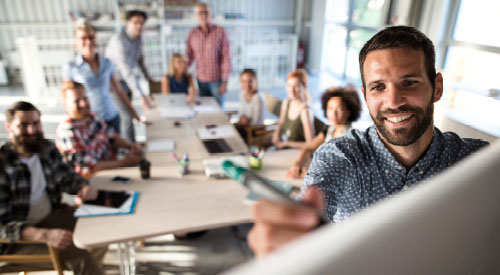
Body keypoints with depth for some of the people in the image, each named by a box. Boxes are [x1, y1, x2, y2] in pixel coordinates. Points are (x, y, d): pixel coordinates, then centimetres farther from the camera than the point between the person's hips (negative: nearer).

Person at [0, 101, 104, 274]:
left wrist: (84, 187, -12)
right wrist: (45, 235, -39)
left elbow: (67, 176, 12)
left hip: (53, 215, 7)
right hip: (17, 237, -6)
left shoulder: (47, 149, -4)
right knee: (80, 255, -25)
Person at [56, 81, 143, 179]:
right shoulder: (66, 131, -20)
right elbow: (89, 168, -21)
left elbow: (113, 137, 14)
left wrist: (130, 146, -6)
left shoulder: (92, 117, 1)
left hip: (112, 166, 7)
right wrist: (123, 162, -18)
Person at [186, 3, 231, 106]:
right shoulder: (192, 33, 2)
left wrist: (225, 81, -11)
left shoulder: (220, 31, -9)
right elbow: (189, 56, 9)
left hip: (217, 80, -3)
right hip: (200, 80, 3)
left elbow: (226, 58, -9)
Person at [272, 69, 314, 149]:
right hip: (282, 148, 6)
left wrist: (286, 143, -13)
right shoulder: (286, 102, 0)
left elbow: (310, 144, -19)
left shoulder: (304, 110, -20)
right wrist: (276, 134, -1)